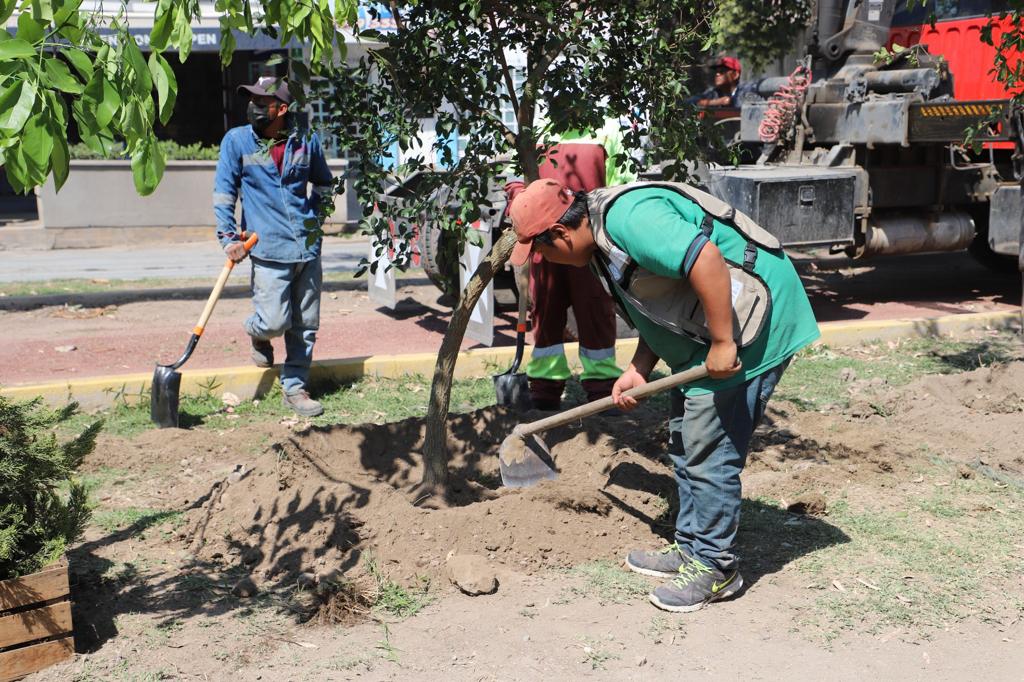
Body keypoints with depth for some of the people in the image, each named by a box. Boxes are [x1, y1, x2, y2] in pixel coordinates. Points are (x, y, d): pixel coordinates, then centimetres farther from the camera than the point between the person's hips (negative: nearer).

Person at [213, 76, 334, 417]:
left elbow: (324, 183, 23)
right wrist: (229, 237, -10)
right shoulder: (237, 140, 0)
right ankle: (258, 334, 28)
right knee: (275, 322, -9)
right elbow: (223, 192, -1)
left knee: (306, 325, 7)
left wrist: (313, 216, 13)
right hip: (269, 249, -3)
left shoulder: (306, 141, 6)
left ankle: (295, 387, 22)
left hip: (308, 246, 3)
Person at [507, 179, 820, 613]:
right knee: (686, 445, 17)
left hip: (749, 324, -11)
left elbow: (707, 260, -33)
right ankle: (691, 548, 30)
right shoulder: (603, 237, 10)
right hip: (703, 334, 11)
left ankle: (715, 568, 10)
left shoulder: (629, 218, -24)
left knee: (708, 452, -5)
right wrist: (638, 371, 6)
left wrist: (723, 344, -28)